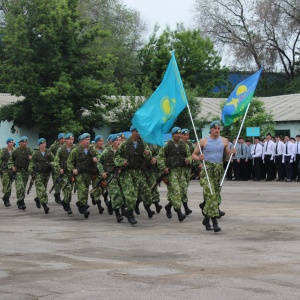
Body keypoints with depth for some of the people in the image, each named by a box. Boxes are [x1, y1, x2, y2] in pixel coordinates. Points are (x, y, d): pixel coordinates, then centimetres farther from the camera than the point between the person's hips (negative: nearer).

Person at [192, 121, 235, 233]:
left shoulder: (224, 141, 11)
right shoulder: (203, 141, 2)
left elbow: (228, 155, 15)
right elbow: (193, 155, 6)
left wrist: (232, 152, -7)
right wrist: (199, 158, -16)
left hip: (219, 170, 4)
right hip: (207, 169, -4)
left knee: (216, 195, 7)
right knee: (211, 195, -16)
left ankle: (206, 219, 24)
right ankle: (214, 222, -19)